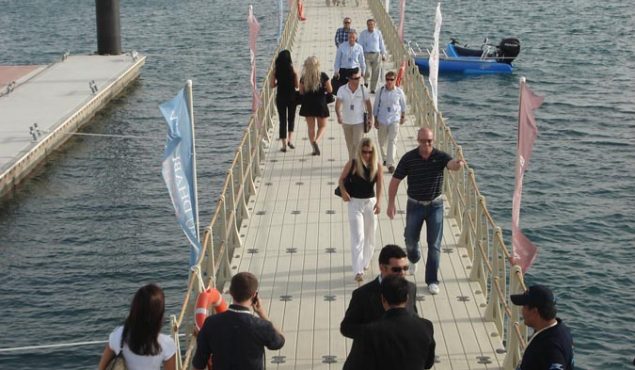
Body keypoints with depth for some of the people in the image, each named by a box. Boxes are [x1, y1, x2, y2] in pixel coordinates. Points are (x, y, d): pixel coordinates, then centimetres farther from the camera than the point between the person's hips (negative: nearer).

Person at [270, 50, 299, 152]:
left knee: (282, 120, 8)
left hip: (280, 97, 1)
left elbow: (272, 85, -4)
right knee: (291, 118, 19)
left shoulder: (275, 70, -7)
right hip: (291, 97, -1)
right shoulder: (292, 69, -10)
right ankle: (289, 140, 7)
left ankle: (284, 145, 6)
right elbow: (296, 85, -5)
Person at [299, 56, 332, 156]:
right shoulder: (323, 76, -10)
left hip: (307, 105, 2)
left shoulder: (303, 77, -6)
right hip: (320, 104, -2)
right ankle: (316, 141, -14)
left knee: (311, 127, 13)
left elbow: (301, 91, 2)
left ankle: (314, 148, 15)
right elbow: (330, 90, -6)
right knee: (322, 126, 13)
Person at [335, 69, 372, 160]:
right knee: (350, 144, 16)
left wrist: (370, 118, 4)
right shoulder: (342, 90, -10)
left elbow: (368, 103, 4)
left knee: (357, 144, -10)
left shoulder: (363, 90, -8)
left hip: (359, 122, -2)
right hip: (346, 122, 2)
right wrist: (339, 116, -38)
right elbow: (338, 104, -20)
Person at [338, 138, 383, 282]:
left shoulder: (377, 166, -4)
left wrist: (378, 202, -26)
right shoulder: (352, 164, -7)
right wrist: (344, 192, -12)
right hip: (355, 202, -2)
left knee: (369, 236, 15)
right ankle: (358, 271, -13)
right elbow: (341, 179, 5)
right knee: (358, 237, -9)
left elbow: (379, 184, -13)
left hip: (371, 202, 2)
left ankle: (365, 262, 37)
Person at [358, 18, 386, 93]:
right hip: (367, 55, -2)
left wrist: (383, 54, 13)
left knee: (375, 73, 1)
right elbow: (360, 45, 4)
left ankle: (372, 89, 14)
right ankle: (366, 81, 22)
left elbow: (381, 44, 13)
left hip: (376, 54, 2)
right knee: (367, 72, -13)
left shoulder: (378, 33, 7)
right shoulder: (363, 33, 3)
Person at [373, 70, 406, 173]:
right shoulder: (381, 91, -5)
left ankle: (391, 164, -14)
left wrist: (403, 116, 17)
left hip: (394, 120, -2)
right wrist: (375, 120, 1)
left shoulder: (399, 92, -6)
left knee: (392, 141, -11)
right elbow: (376, 106, 2)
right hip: (382, 120, 2)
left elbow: (403, 104, 10)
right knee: (382, 142, 13)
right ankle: (385, 158, 37)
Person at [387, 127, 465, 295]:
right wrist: (391, 203, -8)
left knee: (434, 245, 1)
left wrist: (458, 163, -60)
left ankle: (432, 281, 12)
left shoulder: (440, 156, -13)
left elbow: (451, 164, -36)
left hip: (435, 205, -1)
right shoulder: (409, 158, -12)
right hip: (415, 205, 1)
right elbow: (395, 180, -5)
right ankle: (414, 259, 51)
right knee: (411, 239, 15)